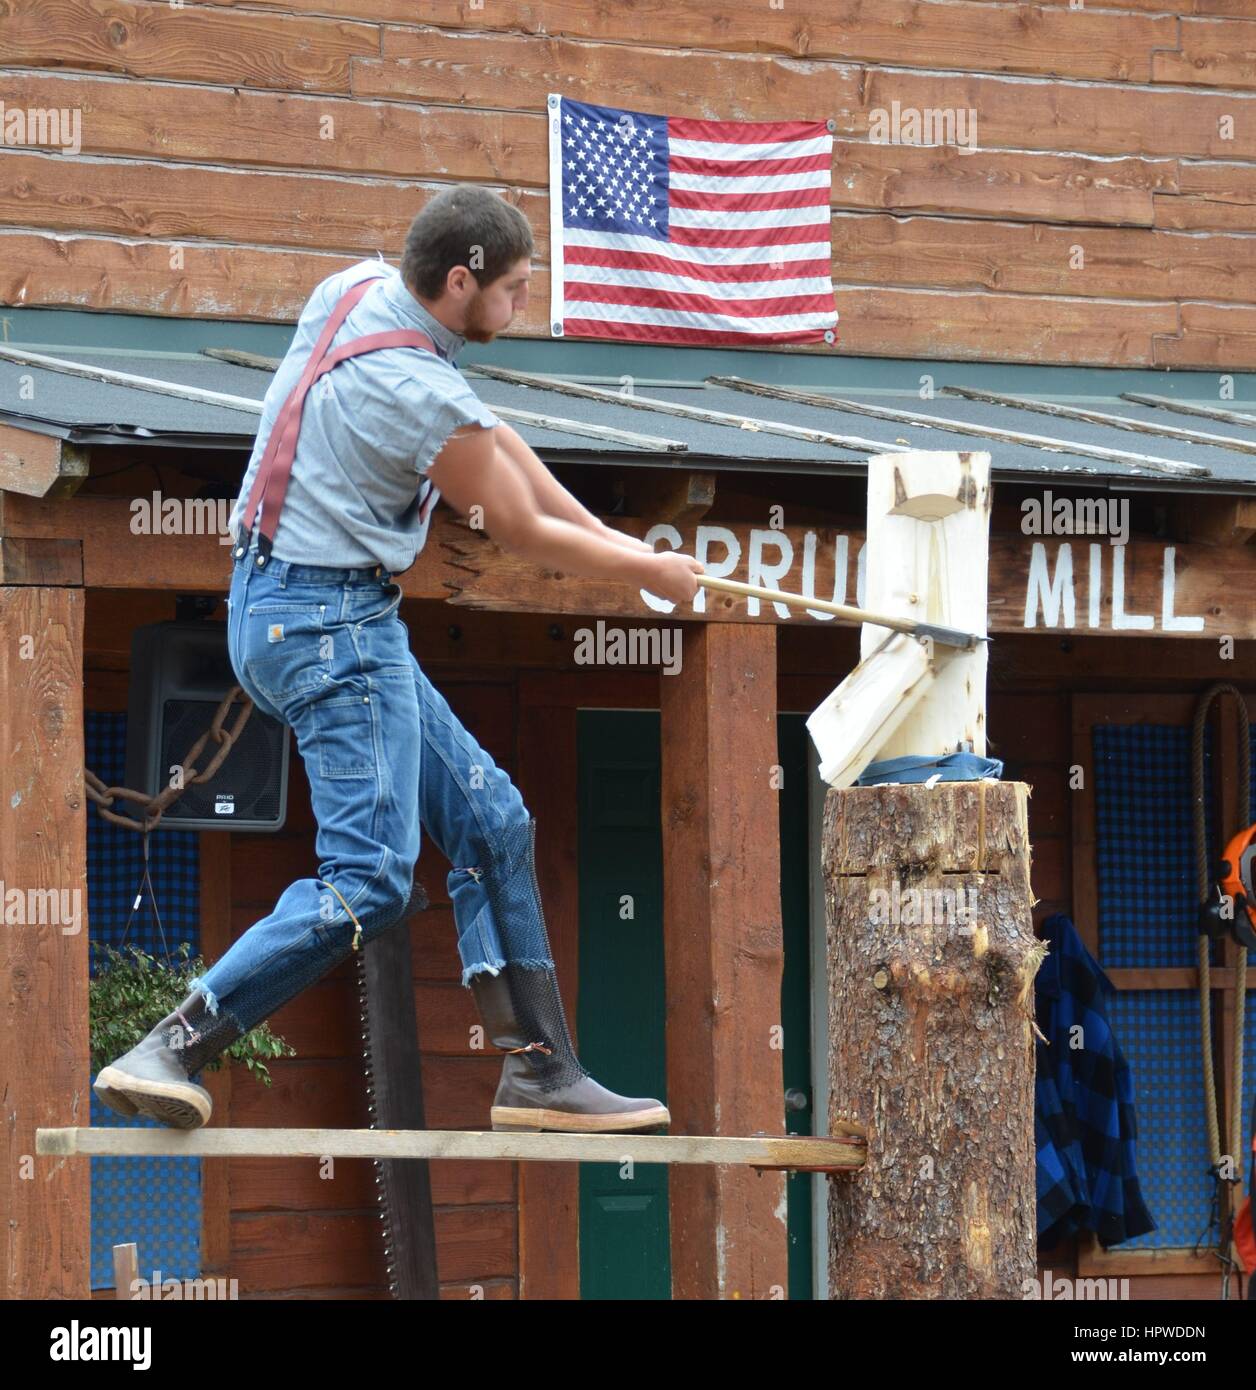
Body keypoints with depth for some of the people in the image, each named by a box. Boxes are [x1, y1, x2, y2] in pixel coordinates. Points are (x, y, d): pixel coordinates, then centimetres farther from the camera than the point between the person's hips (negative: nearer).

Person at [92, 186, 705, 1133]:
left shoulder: (356, 292, 5)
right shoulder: (427, 398, -21)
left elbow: (494, 441, 17)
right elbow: (528, 538, -5)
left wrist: (606, 535, 18)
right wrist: (652, 573, 12)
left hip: (278, 607, 10)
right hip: (329, 623, -10)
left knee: (494, 824, 12)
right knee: (370, 880, -16)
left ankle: (538, 1069, 11)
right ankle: (170, 1053, -18)